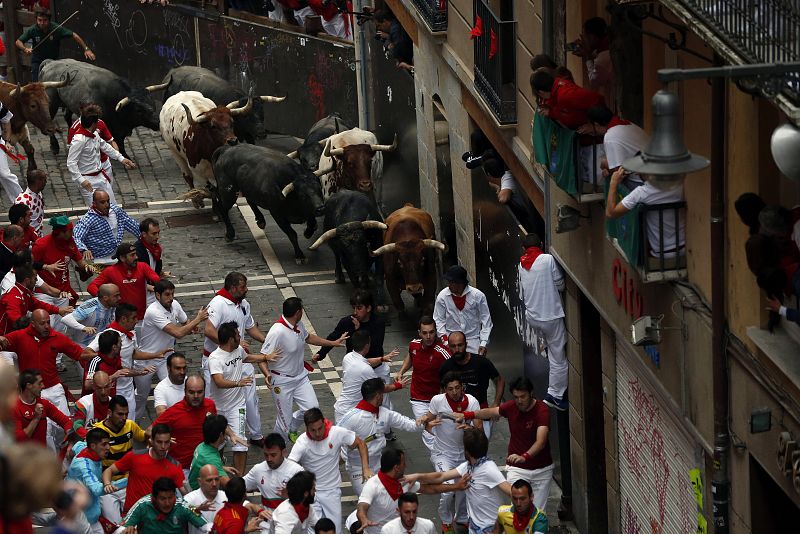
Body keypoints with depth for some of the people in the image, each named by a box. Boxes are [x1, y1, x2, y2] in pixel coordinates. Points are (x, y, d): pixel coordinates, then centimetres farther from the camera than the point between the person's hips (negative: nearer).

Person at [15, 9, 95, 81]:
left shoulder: (57, 28, -23)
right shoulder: (32, 30, -20)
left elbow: (74, 36, -17)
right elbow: (18, 42, -14)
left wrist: (86, 49, -23)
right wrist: (25, 49, -37)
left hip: (53, 60, 0)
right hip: (37, 61, 0)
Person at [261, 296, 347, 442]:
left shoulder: (299, 325, -3)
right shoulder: (277, 332, -30)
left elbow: (308, 337, 20)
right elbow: (263, 356, -26)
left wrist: (333, 343, 24)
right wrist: (267, 373, -44)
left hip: (300, 376, 8)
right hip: (282, 382, -8)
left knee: (312, 407, 1)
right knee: (284, 418, 0)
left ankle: (292, 429, 31)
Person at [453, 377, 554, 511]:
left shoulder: (542, 411, -20)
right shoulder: (512, 407, -6)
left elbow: (541, 442, -34)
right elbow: (490, 412, 14)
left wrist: (524, 457, -51)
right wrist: (466, 415, 6)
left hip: (542, 469, -2)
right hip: (516, 469, 2)